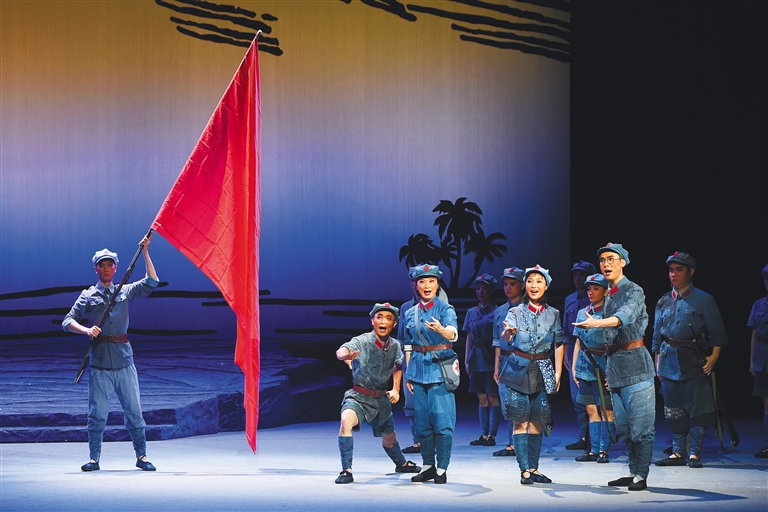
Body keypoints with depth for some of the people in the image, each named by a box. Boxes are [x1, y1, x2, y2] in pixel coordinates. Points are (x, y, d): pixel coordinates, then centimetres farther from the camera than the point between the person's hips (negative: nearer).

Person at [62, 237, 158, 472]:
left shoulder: (125, 292, 14)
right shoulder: (88, 296, 9)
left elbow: (151, 282, 5)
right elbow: (68, 321, 4)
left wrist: (145, 253, 1)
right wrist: (86, 330, -14)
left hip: (124, 360, 1)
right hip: (99, 362, -1)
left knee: (134, 410, 1)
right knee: (97, 413, -2)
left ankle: (141, 456, 8)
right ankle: (94, 458, 6)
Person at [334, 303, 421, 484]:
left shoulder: (394, 346, -5)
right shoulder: (362, 342, -21)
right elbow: (341, 351, -42)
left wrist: (396, 389, 6)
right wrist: (345, 355, -65)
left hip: (381, 399, 5)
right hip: (358, 397, -5)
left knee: (389, 438, 21)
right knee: (346, 421, -34)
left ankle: (401, 463, 54)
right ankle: (347, 471, -24)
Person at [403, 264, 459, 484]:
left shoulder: (445, 309, -4)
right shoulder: (410, 313, 11)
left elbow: (453, 333, -23)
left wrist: (441, 329, -45)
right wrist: (408, 374, 13)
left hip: (440, 367, -5)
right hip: (419, 368, 5)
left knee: (442, 420, -8)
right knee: (423, 421, 8)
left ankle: (442, 468, -2)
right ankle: (428, 466, 17)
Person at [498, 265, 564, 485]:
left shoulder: (553, 314, 6)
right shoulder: (516, 312, -2)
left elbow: (559, 345, 8)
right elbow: (505, 337, -20)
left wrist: (558, 373, 2)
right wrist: (508, 332, -43)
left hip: (543, 372, 2)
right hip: (519, 369, -2)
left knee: (537, 423, 5)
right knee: (521, 423, -3)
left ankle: (534, 468, 11)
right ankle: (524, 469, -1)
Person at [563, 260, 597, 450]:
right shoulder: (570, 300, 17)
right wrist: (566, 352, 13)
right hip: (574, 351, 6)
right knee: (577, 397, 4)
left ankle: (589, 437, -3)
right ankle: (583, 438, 8)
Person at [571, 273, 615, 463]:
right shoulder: (582, 313, 13)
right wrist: (573, 367, 13)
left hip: (602, 364, -6)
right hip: (585, 365, 6)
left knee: (606, 410, -2)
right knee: (591, 410, 8)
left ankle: (603, 450, 0)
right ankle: (594, 450, 10)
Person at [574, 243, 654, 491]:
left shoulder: (633, 291, -7)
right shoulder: (609, 296, 17)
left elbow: (624, 316, -28)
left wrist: (597, 323, -44)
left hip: (635, 361, -8)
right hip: (615, 363, 8)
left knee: (640, 424, -7)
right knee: (623, 425, 11)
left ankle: (641, 475, -4)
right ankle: (633, 472, 18)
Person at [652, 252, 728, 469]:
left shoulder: (703, 300, 0)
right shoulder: (664, 302, 12)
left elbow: (718, 334, -1)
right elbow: (657, 335, 17)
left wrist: (713, 358, -10)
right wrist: (658, 363, 12)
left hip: (694, 362, -4)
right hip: (669, 362, 4)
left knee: (697, 409, -5)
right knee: (673, 410, 7)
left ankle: (694, 454, 1)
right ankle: (677, 453, 13)